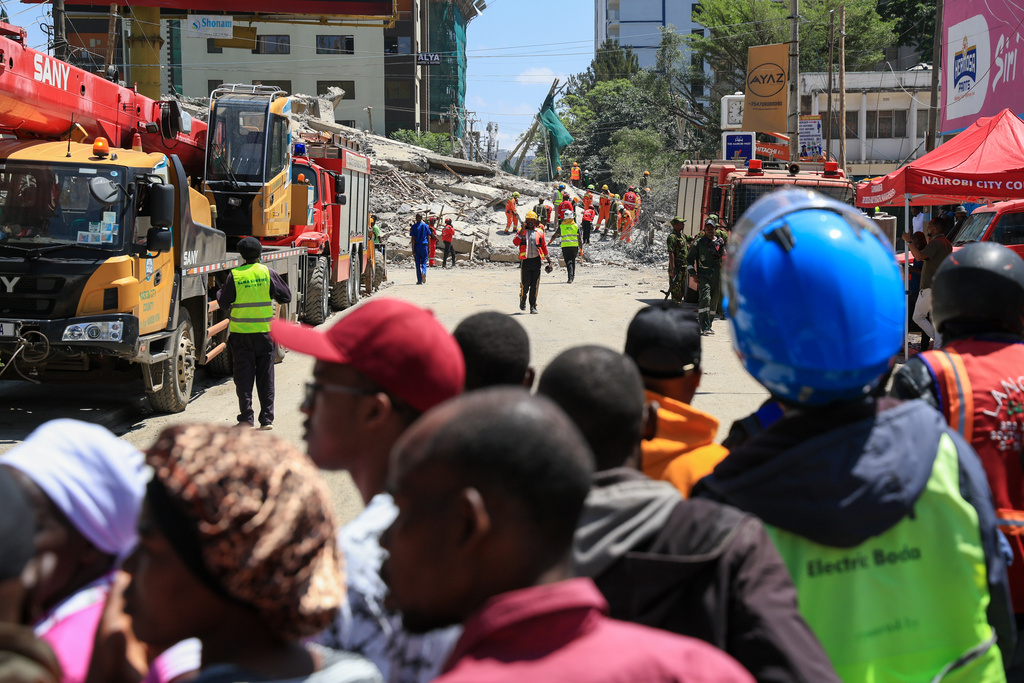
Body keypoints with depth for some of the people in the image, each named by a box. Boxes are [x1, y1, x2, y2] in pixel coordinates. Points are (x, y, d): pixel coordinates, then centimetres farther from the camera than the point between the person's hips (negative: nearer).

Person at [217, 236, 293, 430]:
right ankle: (267, 419, 7)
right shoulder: (268, 272, -2)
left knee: (243, 375, 6)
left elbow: (223, 303, 0)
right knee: (266, 376, 7)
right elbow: (286, 296, 2)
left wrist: (219, 293, 21)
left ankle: (246, 416, 2)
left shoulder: (234, 275, -5)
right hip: (265, 331, 1)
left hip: (240, 332, -1)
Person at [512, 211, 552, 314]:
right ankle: (522, 300, 27)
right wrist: (522, 230, -15)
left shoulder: (539, 232, 11)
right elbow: (515, 242, -13)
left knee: (535, 285, 0)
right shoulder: (522, 232, 5)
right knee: (525, 284, -1)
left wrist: (549, 260, 14)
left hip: (536, 261, 2)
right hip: (525, 261, -2)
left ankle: (533, 306, 5)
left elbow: (544, 247, 15)